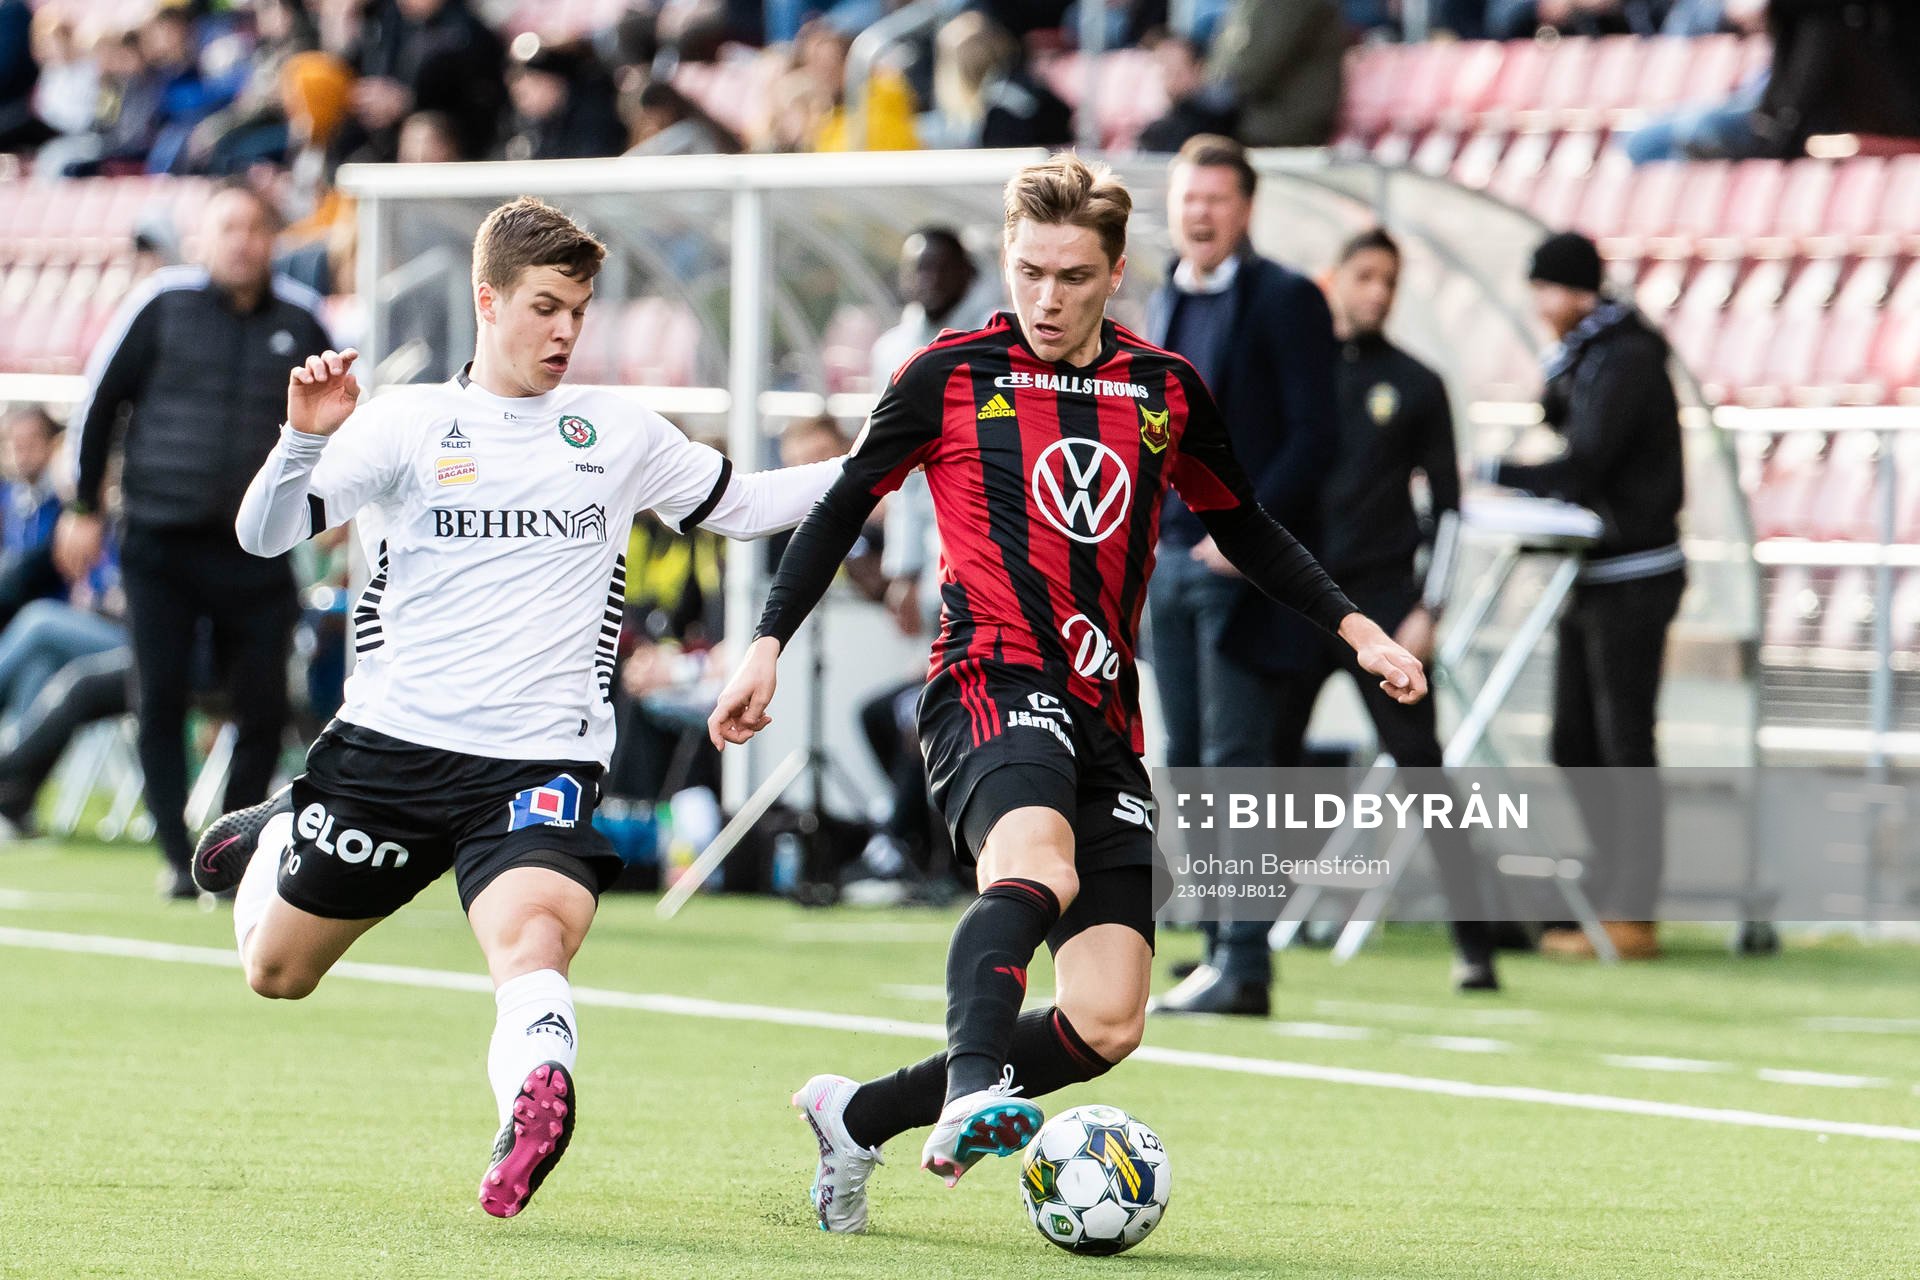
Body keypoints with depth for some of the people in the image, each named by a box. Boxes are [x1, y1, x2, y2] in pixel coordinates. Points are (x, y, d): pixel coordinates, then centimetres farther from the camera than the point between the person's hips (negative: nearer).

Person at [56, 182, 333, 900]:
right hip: (160, 544, -1)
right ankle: (179, 859, 2)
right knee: (162, 703, -5)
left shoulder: (301, 321, 5)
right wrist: (85, 508, 5)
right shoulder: (163, 304, 0)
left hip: (256, 551, 1)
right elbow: (100, 401, 6)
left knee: (264, 707, -2)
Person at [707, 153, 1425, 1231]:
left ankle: (859, 1116, 10)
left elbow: (1244, 529, 25)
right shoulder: (951, 375, 3)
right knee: (1037, 866, -39)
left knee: (1106, 1028, -5)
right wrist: (769, 645, 3)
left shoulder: (1168, 391, 12)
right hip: (992, 687, -4)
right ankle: (974, 1092, -54)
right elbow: (846, 506, 11)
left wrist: (1355, 628, 16)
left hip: (1107, 719, 5)